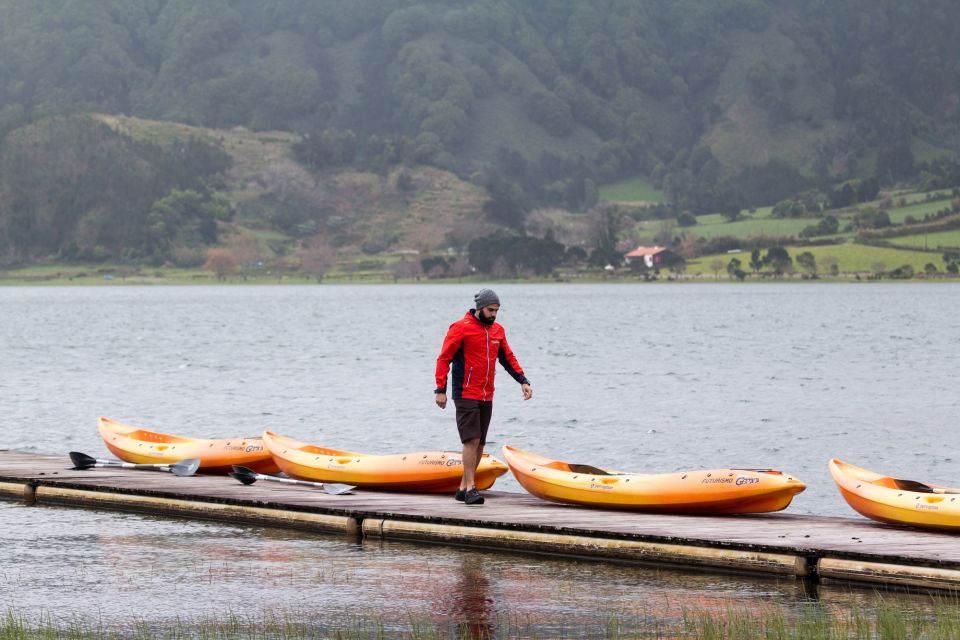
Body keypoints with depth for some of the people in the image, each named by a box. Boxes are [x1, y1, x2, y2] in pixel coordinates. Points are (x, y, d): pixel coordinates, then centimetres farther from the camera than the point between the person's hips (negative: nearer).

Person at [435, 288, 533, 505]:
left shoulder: (498, 331, 11)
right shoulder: (461, 328, -8)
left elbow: (508, 358, 20)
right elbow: (444, 359, -8)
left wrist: (523, 381, 7)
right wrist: (440, 390, -12)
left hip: (487, 397, 7)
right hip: (466, 395, -7)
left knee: (479, 443, 7)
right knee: (472, 439, -14)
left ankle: (464, 488, 15)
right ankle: (470, 488, -14)